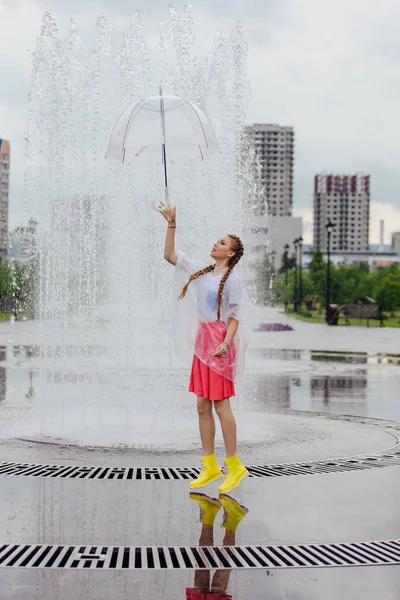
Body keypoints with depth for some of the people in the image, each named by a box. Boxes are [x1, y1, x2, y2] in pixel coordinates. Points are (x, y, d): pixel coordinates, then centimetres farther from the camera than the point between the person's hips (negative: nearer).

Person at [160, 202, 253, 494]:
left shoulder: (232, 279, -7)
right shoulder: (200, 271, 12)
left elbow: (235, 316, -10)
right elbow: (170, 255, 16)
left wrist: (226, 343, -22)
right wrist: (172, 225, 8)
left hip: (220, 342, -7)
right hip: (202, 340, 7)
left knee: (221, 404, -6)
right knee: (203, 405, 7)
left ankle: (234, 464, 3)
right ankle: (209, 466, 14)